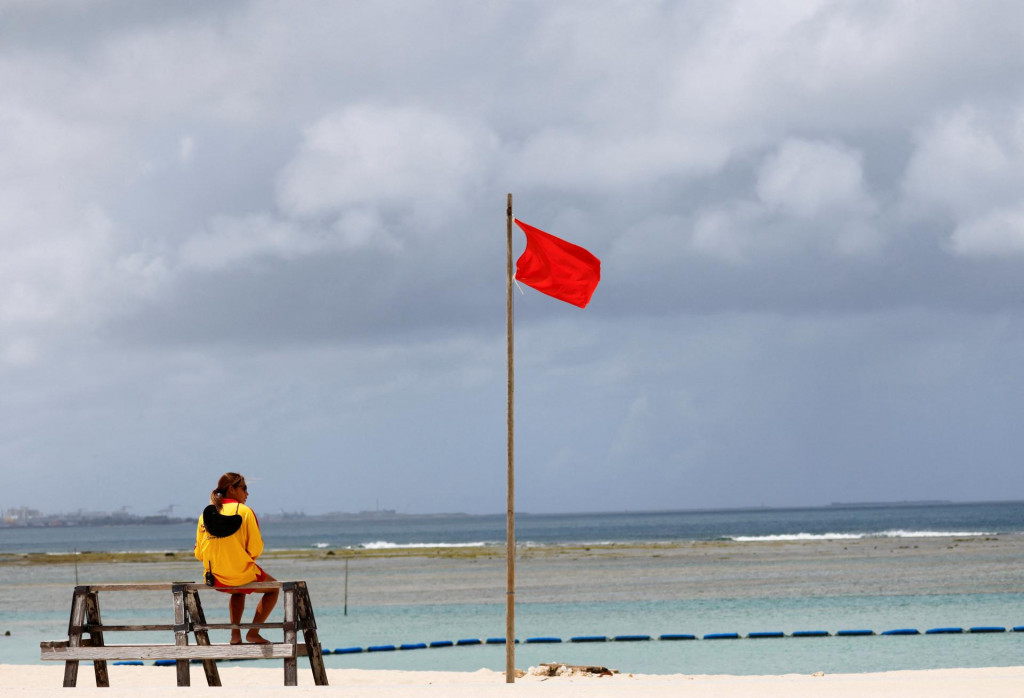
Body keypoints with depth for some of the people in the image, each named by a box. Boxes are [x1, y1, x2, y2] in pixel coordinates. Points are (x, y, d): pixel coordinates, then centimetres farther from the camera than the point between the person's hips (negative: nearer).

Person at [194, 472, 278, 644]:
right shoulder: (245, 512, -10)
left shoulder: (206, 514, 3)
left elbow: (199, 553, 5)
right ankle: (253, 632, 13)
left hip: (215, 580, 5)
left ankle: (235, 632, 21)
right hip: (243, 575, -5)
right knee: (273, 588, 24)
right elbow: (256, 549, -11)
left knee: (238, 592, 39)